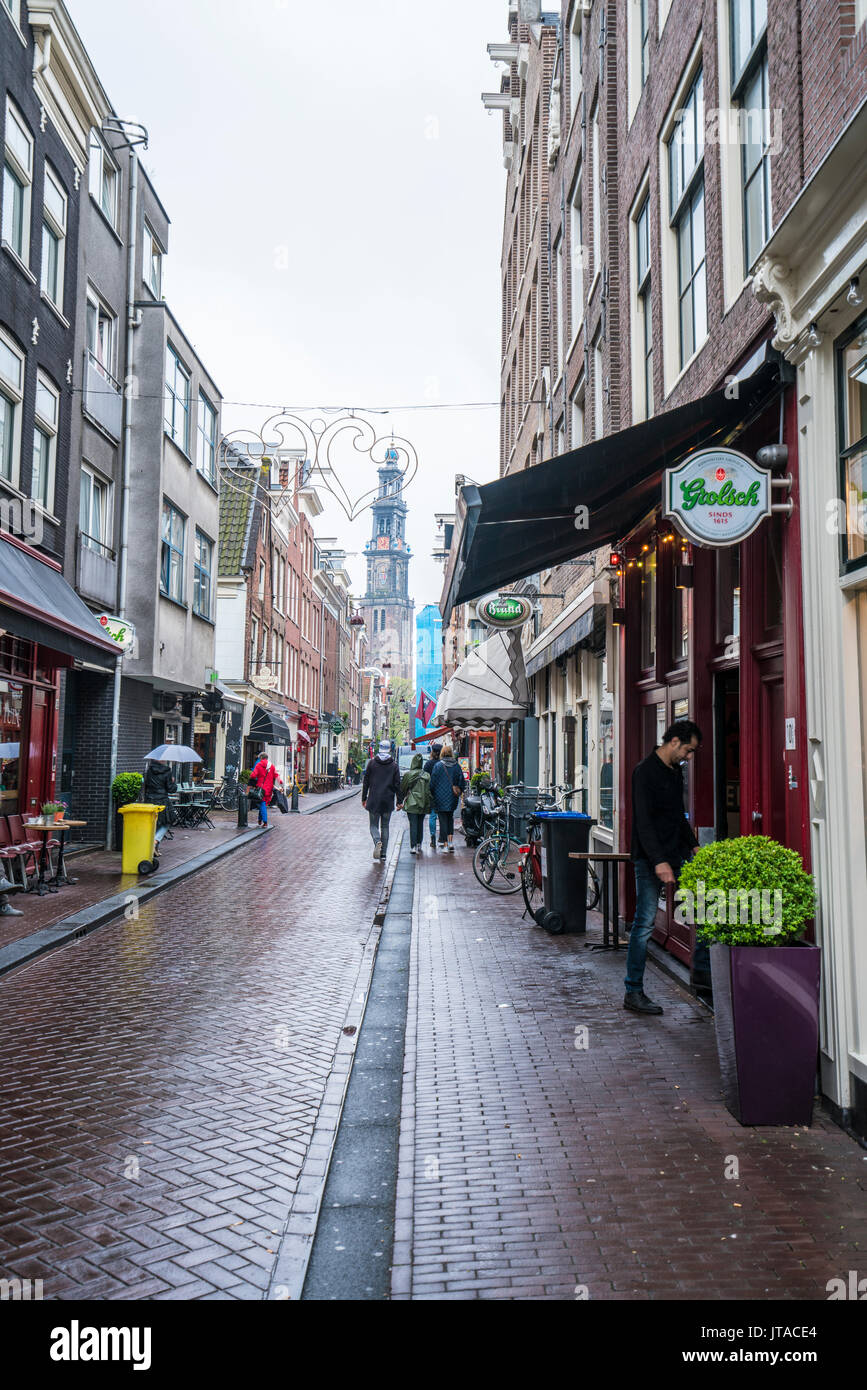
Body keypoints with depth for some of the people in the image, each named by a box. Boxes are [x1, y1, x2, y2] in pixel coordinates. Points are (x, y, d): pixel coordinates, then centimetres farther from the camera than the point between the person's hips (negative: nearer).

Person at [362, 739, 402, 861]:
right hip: (388, 801, 1)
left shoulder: (372, 763, 0)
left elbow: (366, 782, 2)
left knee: (373, 825, 7)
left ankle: (377, 842, -23)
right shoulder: (394, 765, -1)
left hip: (374, 800, -1)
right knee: (385, 826, 10)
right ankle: (383, 853, 8)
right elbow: (397, 784, 0)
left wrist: (364, 798, 9)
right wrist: (399, 801, 5)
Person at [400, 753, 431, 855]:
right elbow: (429, 791, 2)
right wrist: (429, 804, 8)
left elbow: (402, 789, 0)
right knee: (420, 824, 16)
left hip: (411, 803, -3)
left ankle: (413, 846, -12)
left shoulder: (408, 775, -7)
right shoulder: (427, 775, 0)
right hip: (423, 804, 3)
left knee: (413, 824, -3)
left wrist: (400, 801, 14)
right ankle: (419, 845, 23)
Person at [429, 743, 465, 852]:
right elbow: (462, 781, 4)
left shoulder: (438, 765, -8)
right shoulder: (457, 765, 0)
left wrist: (432, 794, 6)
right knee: (450, 817, 18)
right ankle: (451, 840, 4)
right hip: (452, 798, 3)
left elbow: (433, 781, -6)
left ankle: (445, 844, 0)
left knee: (443, 819, 2)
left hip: (441, 797, -3)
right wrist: (458, 791, 17)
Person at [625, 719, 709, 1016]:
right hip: (650, 859, -8)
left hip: (677, 855, 8)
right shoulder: (645, 772, -13)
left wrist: (693, 844, 18)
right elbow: (643, 822, -20)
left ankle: (702, 969, 26)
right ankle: (633, 992, 2)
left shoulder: (676, 771, 14)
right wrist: (659, 861, -26)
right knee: (645, 923, -5)